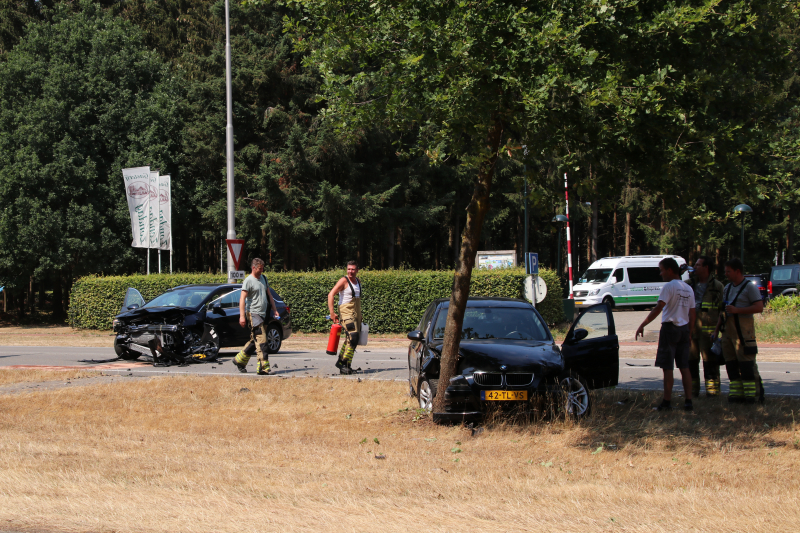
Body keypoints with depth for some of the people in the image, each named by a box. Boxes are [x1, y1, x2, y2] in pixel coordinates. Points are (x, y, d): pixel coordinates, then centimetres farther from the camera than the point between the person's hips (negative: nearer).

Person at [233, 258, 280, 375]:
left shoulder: (263, 278, 17)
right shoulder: (248, 281, -7)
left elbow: (269, 295, 24)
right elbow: (242, 298, -13)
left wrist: (275, 310, 19)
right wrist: (242, 316, -21)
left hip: (264, 314, 8)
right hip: (253, 314, -8)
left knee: (254, 341, 13)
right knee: (261, 341, -13)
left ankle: (240, 360, 26)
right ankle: (264, 367, -14)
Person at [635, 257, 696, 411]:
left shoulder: (669, 286, -11)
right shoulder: (688, 289, 12)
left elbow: (658, 308, -19)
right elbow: (692, 315, 14)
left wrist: (642, 325, -18)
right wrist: (689, 334, 19)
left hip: (670, 328, -7)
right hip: (684, 329, 7)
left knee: (668, 367, -1)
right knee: (684, 367, 9)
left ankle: (667, 401, 0)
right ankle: (688, 401, 6)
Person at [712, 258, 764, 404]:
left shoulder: (750, 287, -5)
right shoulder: (727, 288, 19)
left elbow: (759, 307, -13)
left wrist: (737, 310, -17)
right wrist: (716, 330, 19)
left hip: (743, 329, -8)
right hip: (728, 329, 8)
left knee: (746, 363, -9)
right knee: (731, 363, 5)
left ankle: (751, 394, -6)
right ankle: (737, 393, 9)